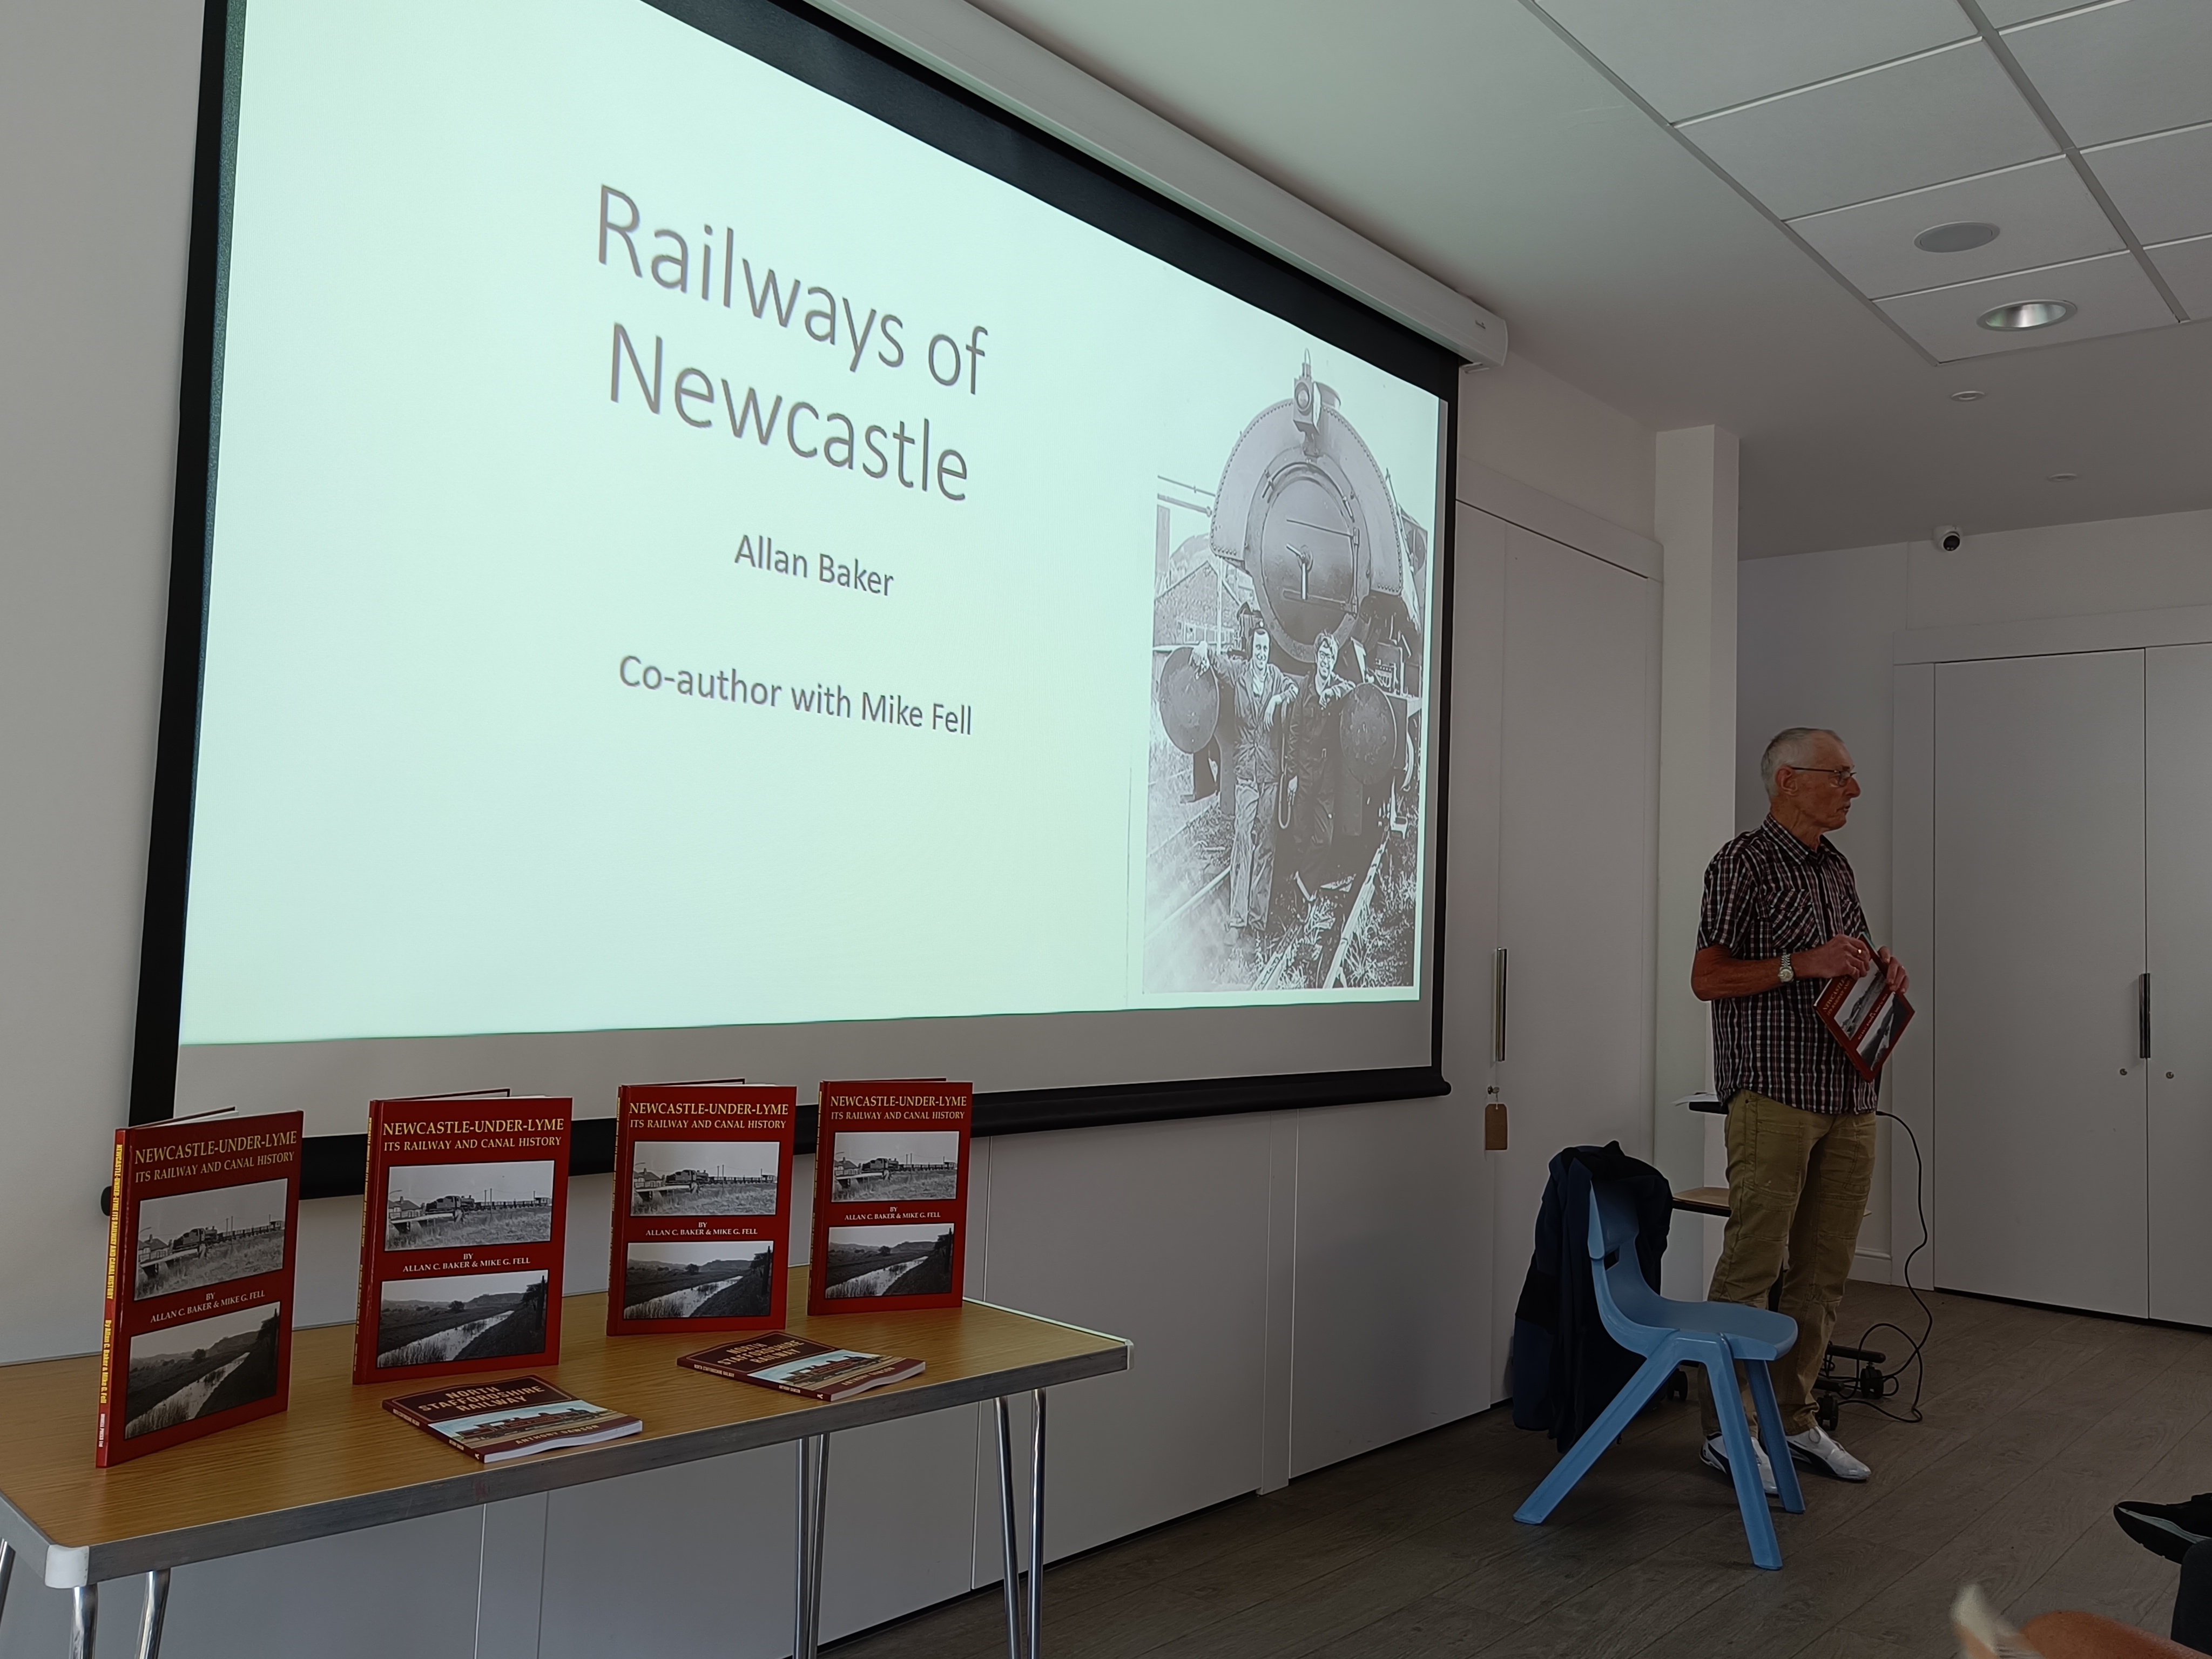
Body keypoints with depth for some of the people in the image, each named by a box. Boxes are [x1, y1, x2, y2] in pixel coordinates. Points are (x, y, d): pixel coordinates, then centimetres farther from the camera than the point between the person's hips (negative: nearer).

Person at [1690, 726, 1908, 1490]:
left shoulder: (1837, 867, 17)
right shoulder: (1744, 863, -7)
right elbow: (1706, 978, -11)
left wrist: (1879, 969, 5)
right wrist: (1800, 964, -20)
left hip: (1848, 1097, 8)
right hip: (1774, 1094, -8)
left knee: (1822, 1273, 10)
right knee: (1751, 1266, -5)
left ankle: (1795, 1418, 22)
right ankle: (1723, 1427, 7)